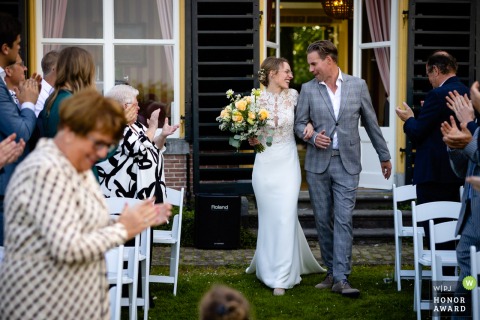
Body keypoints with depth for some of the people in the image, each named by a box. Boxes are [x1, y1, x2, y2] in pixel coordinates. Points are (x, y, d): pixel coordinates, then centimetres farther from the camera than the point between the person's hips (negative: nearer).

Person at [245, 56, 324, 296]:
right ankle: (268, 265, 30)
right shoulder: (257, 99, -3)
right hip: (265, 163, 0)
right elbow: (251, 139, 5)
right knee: (268, 218, 8)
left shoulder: (293, 96, -1)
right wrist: (252, 138, -17)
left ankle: (281, 277, -1)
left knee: (285, 218, -7)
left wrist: (309, 124, -3)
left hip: (288, 162, 0)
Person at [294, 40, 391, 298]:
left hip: (347, 163, -2)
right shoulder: (308, 89, 3)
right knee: (323, 220, 6)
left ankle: (341, 278, -10)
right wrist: (313, 136, -15)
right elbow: (299, 124, 7)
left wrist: (384, 156, 14)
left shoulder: (358, 85, 1)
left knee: (343, 220, -9)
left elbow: (371, 122, 8)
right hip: (317, 163, 2)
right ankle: (331, 272, 18)